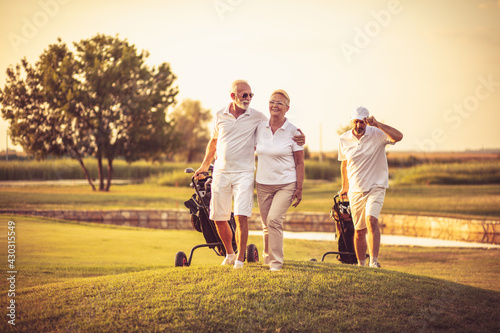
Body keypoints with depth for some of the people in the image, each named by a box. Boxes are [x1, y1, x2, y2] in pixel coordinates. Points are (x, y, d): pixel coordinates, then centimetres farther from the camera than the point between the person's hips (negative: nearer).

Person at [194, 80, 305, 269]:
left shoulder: (257, 117, 0)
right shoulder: (220, 116, 6)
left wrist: (298, 138, -9)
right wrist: (204, 165, 26)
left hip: (244, 173, -3)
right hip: (221, 173, 3)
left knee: (241, 217, -14)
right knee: (218, 218, 6)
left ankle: (240, 259, -5)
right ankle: (229, 253, 27)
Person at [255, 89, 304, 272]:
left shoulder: (293, 131, -5)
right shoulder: (260, 128, 3)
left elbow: (299, 162, -2)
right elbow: (251, 150, 18)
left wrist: (299, 188, -6)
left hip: (286, 184, -3)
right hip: (263, 184, 4)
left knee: (274, 219, -18)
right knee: (266, 225, 7)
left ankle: (276, 263, -10)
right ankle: (267, 257, 28)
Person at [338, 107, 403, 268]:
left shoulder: (377, 134, -9)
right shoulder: (344, 140, 2)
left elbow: (398, 136, -28)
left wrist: (377, 124, -34)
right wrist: (345, 186, 24)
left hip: (376, 186, -3)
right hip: (355, 191, 3)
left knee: (371, 220, -24)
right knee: (359, 230, 6)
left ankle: (374, 261, -24)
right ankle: (361, 265, 21)